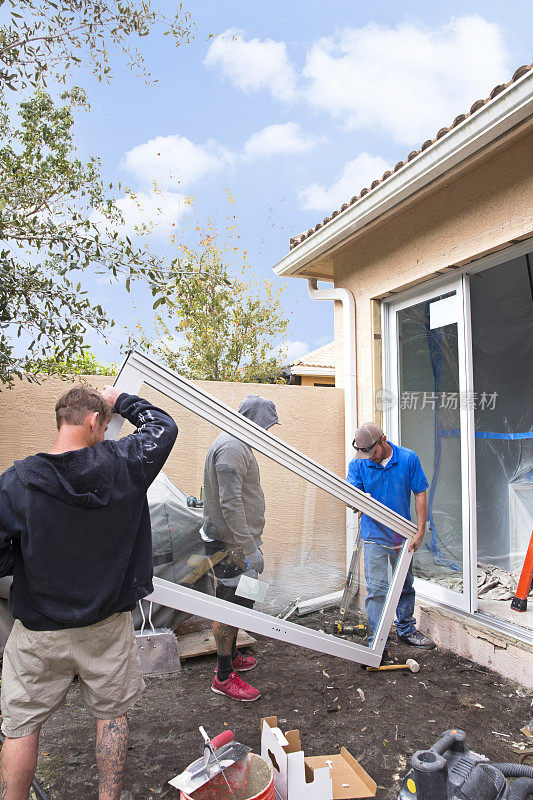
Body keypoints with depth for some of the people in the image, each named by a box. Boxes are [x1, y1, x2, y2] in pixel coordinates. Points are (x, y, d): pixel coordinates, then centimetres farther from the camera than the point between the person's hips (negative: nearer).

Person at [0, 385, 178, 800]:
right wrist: (121, 400, 15)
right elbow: (163, 426, 2)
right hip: (108, 625, 1)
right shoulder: (122, 464, -16)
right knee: (111, 713, 20)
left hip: (39, 631, -1)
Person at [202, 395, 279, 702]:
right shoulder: (231, 447, -20)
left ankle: (231, 656, 37)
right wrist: (250, 548, -26)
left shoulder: (240, 445, 15)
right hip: (230, 544, -11)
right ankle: (224, 677, 12)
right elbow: (230, 503, -27)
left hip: (239, 541, 11)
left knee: (239, 603, 21)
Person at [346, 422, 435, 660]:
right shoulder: (358, 464, -6)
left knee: (405, 585, 17)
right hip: (374, 536, -2)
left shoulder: (408, 459, -7)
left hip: (403, 535, 2)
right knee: (376, 589, -5)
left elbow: (420, 495, -4)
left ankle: (406, 629, 38)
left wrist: (420, 531, -9)